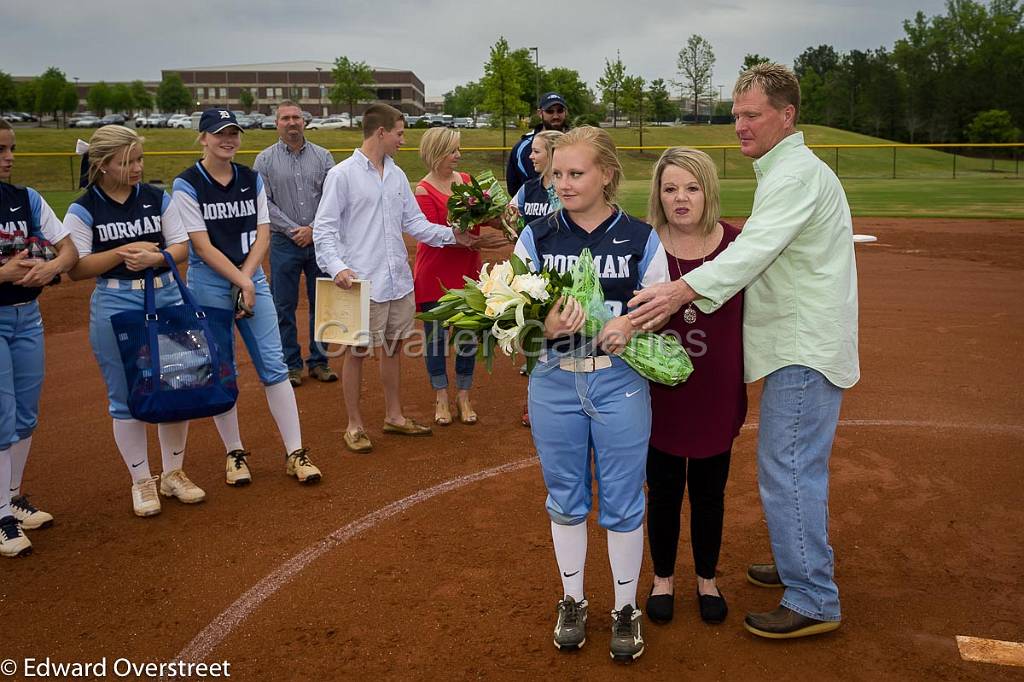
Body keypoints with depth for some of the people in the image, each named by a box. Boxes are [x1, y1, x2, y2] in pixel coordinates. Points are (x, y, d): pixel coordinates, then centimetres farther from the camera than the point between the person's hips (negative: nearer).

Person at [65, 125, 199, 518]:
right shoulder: (83, 210, -4)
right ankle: (142, 481, 20)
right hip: (115, 307, -3)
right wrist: (123, 252, -19)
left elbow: (181, 247, 4)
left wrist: (157, 257, -16)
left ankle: (173, 473, 24)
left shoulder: (158, 199, 4)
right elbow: (75, 268, -8)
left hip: (166, 298, 3)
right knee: (126, 397, 5)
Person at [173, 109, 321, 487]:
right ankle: (234, 453, 17)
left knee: (274, 364, 1)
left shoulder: (251, 179, 7)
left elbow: (262, 233, 3)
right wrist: (240, 281, -14)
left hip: (253, 278, 4)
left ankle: (295, 453, 5)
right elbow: (202, 245, -11)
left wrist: (246, 279, -9)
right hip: (209, 284, -3)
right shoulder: (188, 184, -6)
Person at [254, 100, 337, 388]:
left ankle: (318, 361, 19)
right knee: (284, 307, 3)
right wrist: (293, 230, -11)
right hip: (284, 244, -1)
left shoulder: (322, 156, 5)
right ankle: (290, 364, 15)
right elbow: (264, 202, -3)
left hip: (320, 242, 1)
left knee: (321, 304, 7)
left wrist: (313, 229, -10)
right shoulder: (265, 160, 2)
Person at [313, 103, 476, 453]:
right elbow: (324, 229, -11)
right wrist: (337, 267, -24)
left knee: (393, 346, 16)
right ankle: (354, 425, 18)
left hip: (399, 279, 7)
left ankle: (394, 415, 31)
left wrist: (451, 235, 2)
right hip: (363, 282, -6)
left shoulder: (397, 175, 9)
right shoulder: (342, 175, -9)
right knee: (357, 352, 4)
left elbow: (413, 222, 12)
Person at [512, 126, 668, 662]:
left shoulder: (642, 239, -3)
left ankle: (626, 608, 30)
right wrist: (546, 326, -22)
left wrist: (630, 325, -19)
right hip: (554, 383, 2)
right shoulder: (536, 238, 0)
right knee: (565, 498, 15)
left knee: (622, 502, 9)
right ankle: (572, 601, 35)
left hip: (619, 384, -1)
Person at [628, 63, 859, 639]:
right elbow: (763, 251, 21)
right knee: (797, 464, 19)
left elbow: (756, 248, -31)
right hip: (803, 346, 11)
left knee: (787, 469, -8)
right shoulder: (790, 169, 20)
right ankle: (805, 564, 34)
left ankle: (813, 602, 0)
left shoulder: (796, 173, -15)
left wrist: (685, 290, -43)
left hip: (805, 349, -11)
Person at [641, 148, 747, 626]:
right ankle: (663, 578, 35)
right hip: (661, 394, -1)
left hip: (716, 394, 1)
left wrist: (743, 382, 5)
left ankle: (707, 579, 37)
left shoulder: (735, 244, -5)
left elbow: (748, 316, 5)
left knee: (709, 492, 15)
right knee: (664, 490, 13)